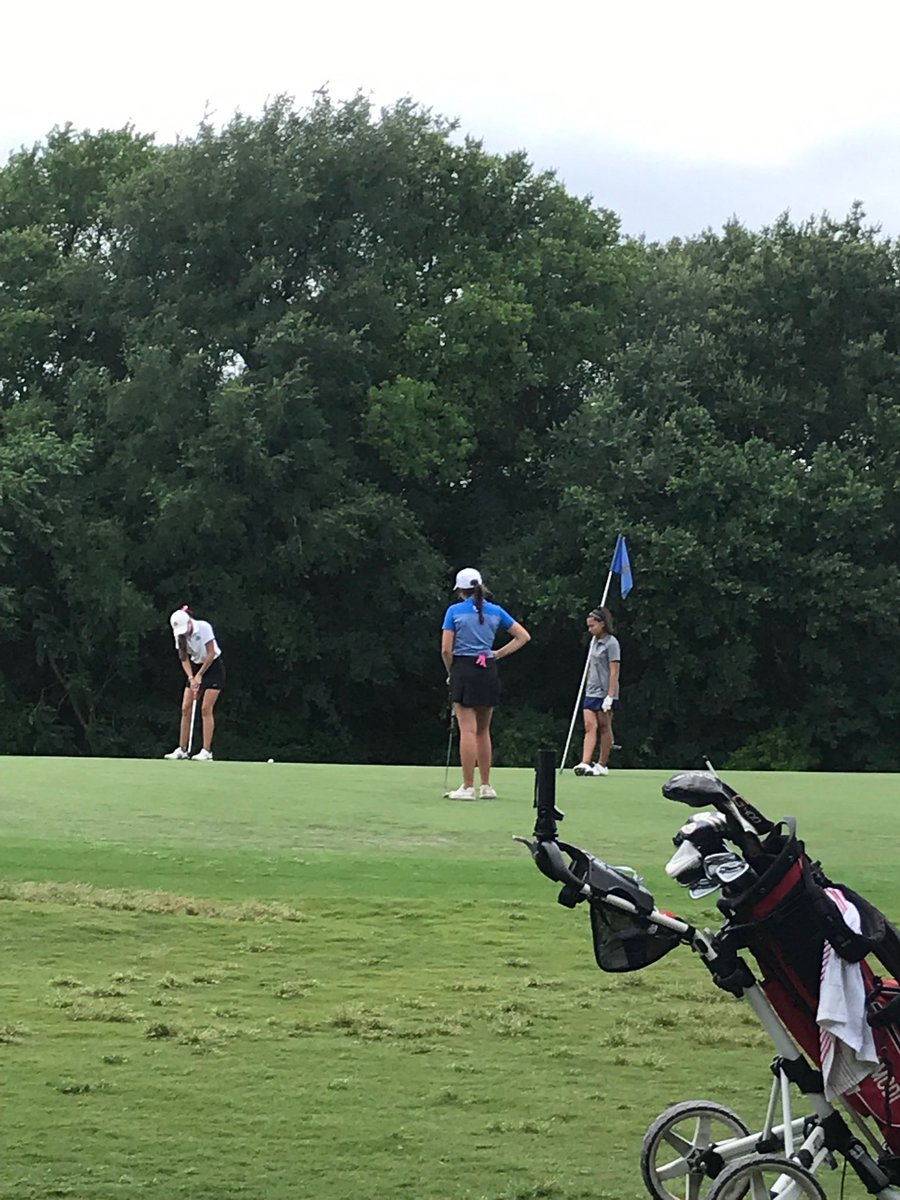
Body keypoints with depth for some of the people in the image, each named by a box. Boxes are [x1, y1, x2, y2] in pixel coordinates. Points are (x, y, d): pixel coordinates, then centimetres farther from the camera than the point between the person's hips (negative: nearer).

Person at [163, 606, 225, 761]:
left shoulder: (204, 627, -23)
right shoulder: (180, 635, -7)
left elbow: (211, 654, -19)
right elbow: (184, 659, -4)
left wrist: (199, 676, -17)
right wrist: (191, 677, -19)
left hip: (213, 666, -6)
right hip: (196, 667, 6)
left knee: (206, 708, -13)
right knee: (186, 708, -2)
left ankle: (207, 751, -13)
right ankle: (182, 750, 3)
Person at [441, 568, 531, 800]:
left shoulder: (454, 611, -2)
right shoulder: (495, 611, 8)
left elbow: (446, 649, -7)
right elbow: (524, 636, 10)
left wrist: (451, 673, 8)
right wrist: (498, 654, 9)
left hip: (464, 670, -4)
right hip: (489, 672, 4)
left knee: (468, 730, -6)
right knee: (483, 731, 13)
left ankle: (468, 787, -8)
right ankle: (486, 787, 14)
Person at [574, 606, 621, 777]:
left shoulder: (611, 643, -10)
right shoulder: (594, 641, 14)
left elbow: (614, 672, -14)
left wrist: (610, 696, -19)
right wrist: (587, 687, 16)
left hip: (605, 693, -7)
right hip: (591, 693, 7)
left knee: (604, 728, 2)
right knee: (589, 726, -5)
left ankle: (602, 765, 9)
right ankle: (585, 763, -15)